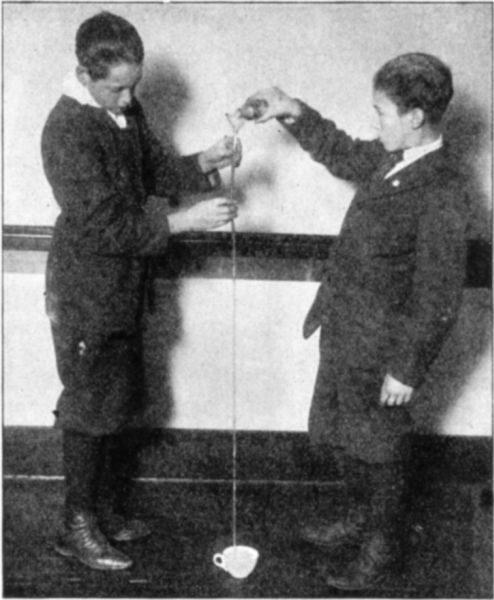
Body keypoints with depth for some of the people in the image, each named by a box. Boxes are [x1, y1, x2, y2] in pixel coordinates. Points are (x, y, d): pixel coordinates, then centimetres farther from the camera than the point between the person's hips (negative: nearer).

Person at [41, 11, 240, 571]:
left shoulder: (124, 108, 2)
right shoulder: (68, 131, -24)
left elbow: (154, 167, 12)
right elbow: (104, 225, -27)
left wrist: (202, 164, -6)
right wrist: (181, 220, -28)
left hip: (124, 284, 8)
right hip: (86, 291, -8)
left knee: (120, 402, 18)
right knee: (90, 409, 4)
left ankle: (111, 508, 35)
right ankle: (78, 527, 21)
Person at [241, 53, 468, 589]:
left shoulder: (441, 197, -25)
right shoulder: (390, 158, -1)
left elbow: (438, 298, -22)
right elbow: (341, 154, 21)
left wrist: (408, 370, -17)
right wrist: (295, 114, 10)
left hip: (379, 349, -8)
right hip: (343, 331, 8)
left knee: (378, 450, 11)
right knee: (345, 439, 24)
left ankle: (381, 550, 33)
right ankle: (358, 521, 47)